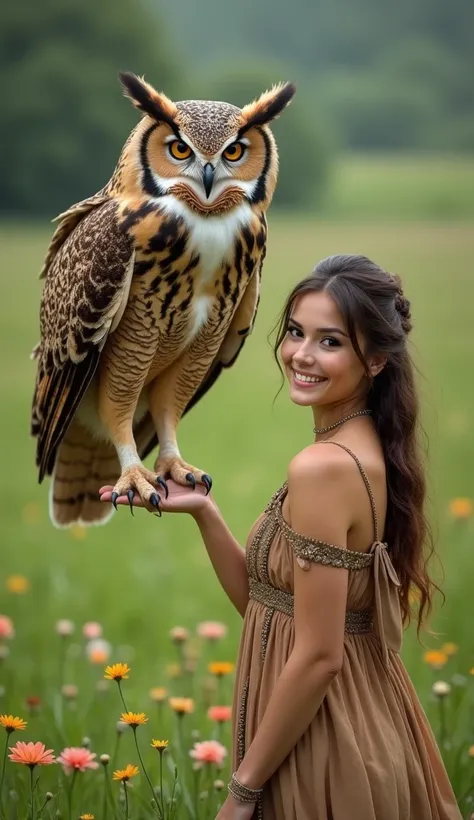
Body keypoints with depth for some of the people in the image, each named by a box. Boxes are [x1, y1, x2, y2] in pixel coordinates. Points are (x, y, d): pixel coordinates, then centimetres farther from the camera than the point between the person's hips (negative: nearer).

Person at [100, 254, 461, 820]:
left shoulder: (322, 466, -22)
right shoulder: (368, 452, 6)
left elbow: (318, 657, -23)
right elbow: (269, 601, 8)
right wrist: (202, 511, 0)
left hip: (320, 741, -9)